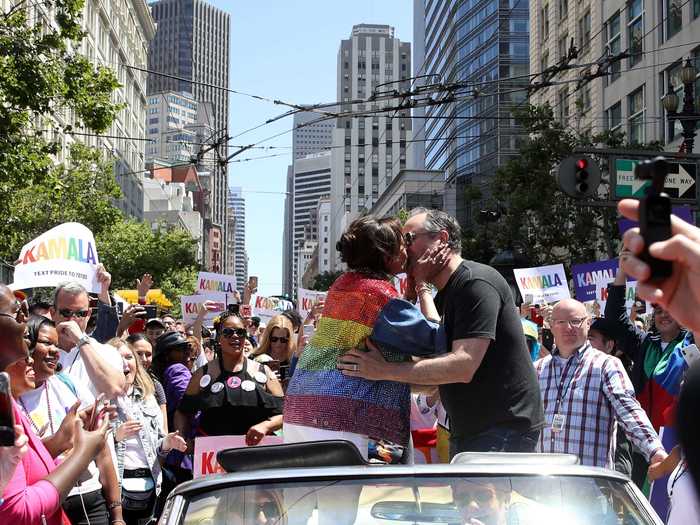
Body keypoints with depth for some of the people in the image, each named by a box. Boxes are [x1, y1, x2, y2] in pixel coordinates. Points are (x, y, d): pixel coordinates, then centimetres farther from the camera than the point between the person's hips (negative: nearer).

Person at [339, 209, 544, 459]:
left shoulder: (476, 282, -15)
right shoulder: (441, 297, 17)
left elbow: (463, 366, -25)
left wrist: (385, 370, -26)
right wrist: (422, 288, -6)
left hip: (505, 429, -9)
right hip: (466, 430, 9)